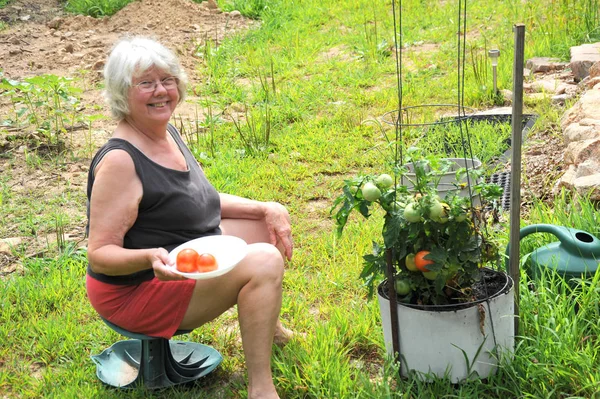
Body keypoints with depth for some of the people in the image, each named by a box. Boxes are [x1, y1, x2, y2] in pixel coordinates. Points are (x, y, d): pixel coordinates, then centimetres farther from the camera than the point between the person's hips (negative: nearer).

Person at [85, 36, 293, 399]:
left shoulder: (167, 133, 2)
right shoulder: (120, 161, -25)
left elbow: (202, 201, 13)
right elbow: (100, 255, -25)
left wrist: (265, 209, 0)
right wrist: (150, 257, -44)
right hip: (136, 288, -10)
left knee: (273, 224, 16)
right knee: (264, 262, -25)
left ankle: (265, 320, 35)